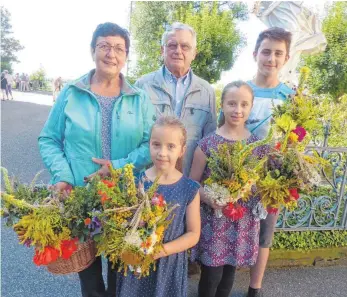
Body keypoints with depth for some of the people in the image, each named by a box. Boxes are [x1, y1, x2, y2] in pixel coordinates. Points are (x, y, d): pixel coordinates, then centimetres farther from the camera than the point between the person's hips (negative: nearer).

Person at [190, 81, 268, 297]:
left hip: (244, 221, 3)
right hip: (214, 220, -3)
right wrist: (207, 198, -23)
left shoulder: (258, 145, -1)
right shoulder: (208, 144, -11)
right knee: (211, 274, 9)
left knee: (230, 271, 19)